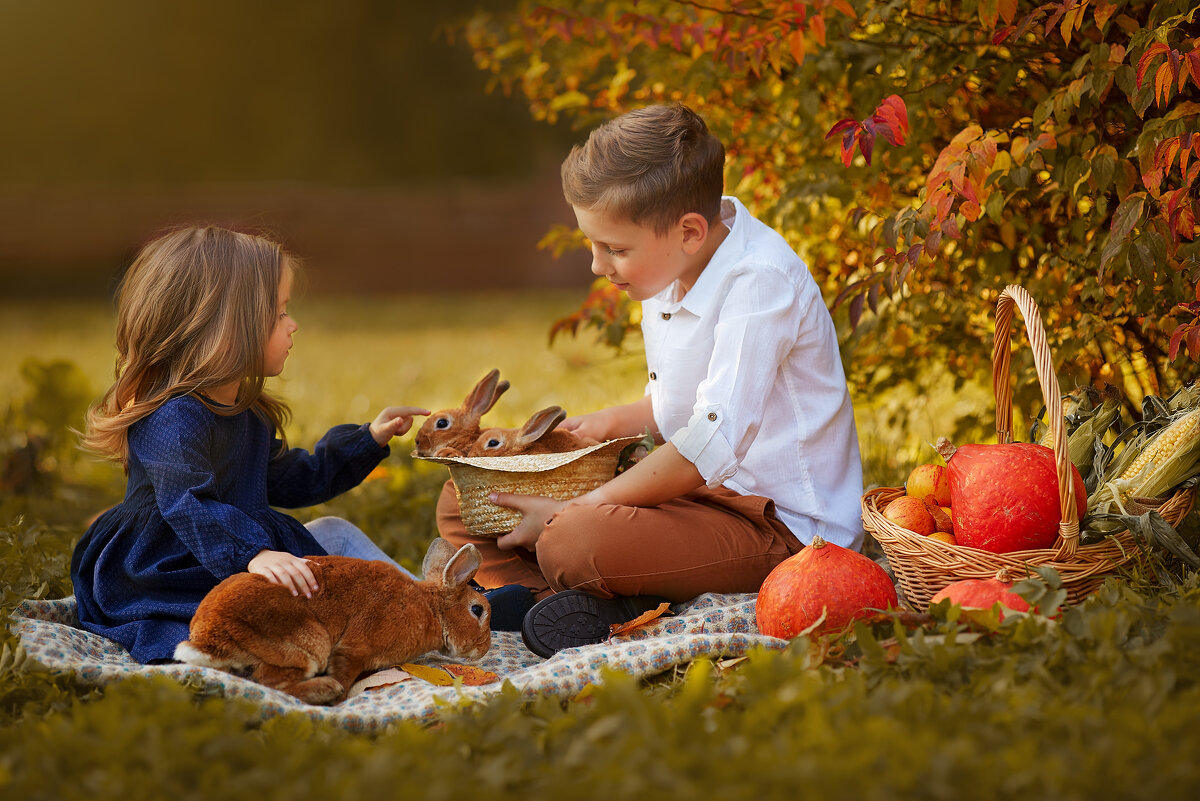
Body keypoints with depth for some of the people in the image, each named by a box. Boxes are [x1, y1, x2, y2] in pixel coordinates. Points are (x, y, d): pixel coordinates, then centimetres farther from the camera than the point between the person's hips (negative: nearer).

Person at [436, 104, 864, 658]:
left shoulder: (760, 283, -22)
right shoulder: (666, 275, 7)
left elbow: (710, 447, -29)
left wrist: (572, 510, -25)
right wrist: (613, 422, 3)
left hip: (778, 523, -10)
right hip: (696, 492, 10)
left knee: (573, 544, -36)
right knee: (464, 506, 3)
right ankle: (568, 608, -19)